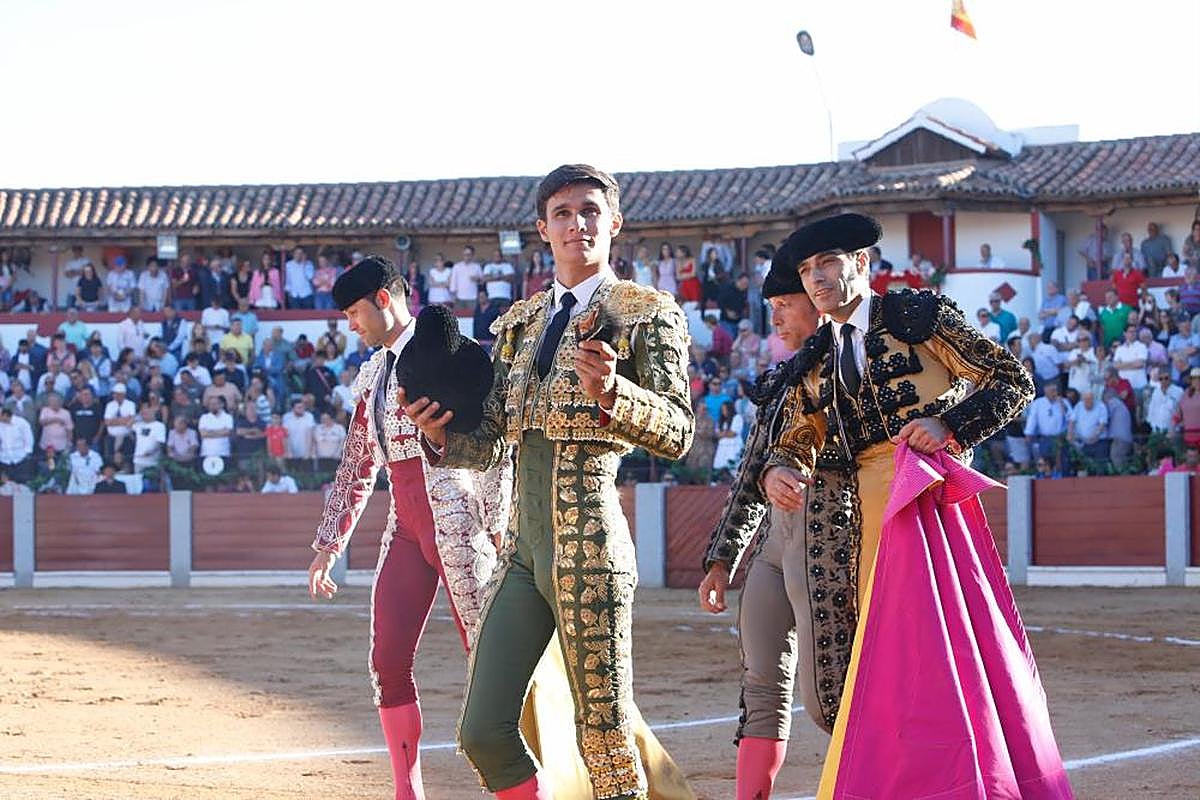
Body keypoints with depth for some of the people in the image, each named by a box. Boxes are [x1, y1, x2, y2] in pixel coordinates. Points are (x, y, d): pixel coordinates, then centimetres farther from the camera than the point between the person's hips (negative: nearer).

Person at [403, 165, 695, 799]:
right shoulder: (519, 322, 18)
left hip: (590, 548, -6)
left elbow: (677, 432, -11)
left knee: (606, 737, -3)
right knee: (483, 731, 3)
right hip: (522, 548, 6)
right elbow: (490, 440, 18)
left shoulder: (648, 314, -1)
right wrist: (439, 433, -3)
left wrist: (610, 391, -29)